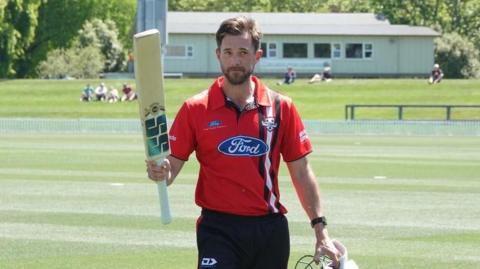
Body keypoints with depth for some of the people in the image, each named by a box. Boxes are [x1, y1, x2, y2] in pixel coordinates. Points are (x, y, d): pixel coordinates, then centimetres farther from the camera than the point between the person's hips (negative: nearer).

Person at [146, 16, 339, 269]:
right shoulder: (195, 109, 0)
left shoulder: (281, 107, 4)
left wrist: (320, 230, 4)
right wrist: (160, 172, -24)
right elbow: (171, 165, 0)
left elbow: (301, 172, 8)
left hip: (270, 229, 3)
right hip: (219, 229, -2)